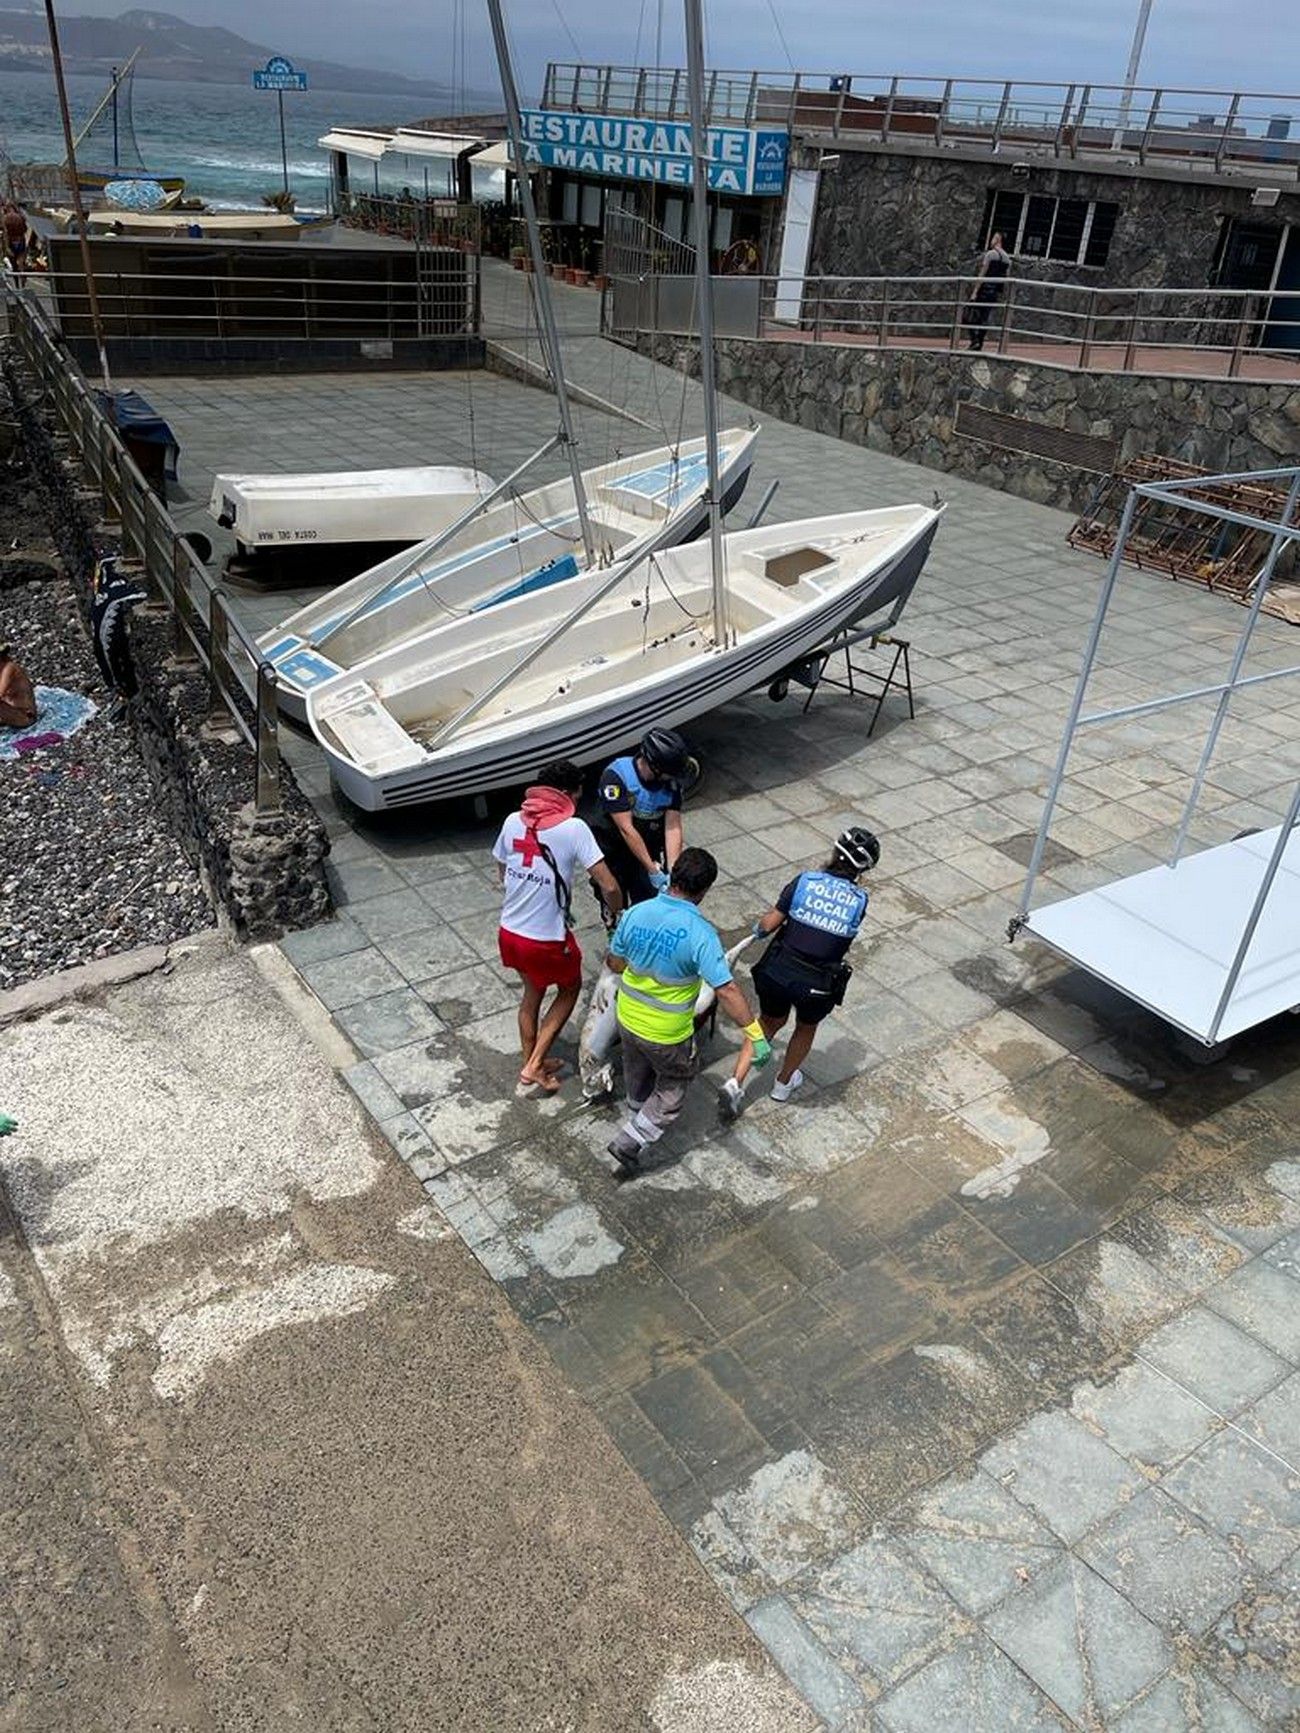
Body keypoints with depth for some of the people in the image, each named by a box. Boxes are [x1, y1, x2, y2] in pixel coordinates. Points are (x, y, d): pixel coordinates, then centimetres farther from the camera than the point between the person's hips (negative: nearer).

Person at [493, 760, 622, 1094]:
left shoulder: (513, 821, 0)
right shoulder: (574, 828, -16)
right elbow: (608, 887, -18)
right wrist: (618, 915, 2)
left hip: (509, 932, 5)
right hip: (547, 940, -5)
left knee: (532, 991, 29)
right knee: (570, 988, 23)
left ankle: (530, 1066, 43)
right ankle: (534, 1067, 20)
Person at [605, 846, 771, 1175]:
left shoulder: (635, 913, -14)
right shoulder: (699, 933, -29)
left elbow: (615, 963, 1)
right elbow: (726, 990, -32)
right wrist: (755, 1034, -28)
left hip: (628, 1020, 5)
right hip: (667, 1035, -5)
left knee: (637, 1077, 32)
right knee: (673, 1088, 22)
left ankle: (638, 1120, 56)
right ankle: (629, 1143, 17)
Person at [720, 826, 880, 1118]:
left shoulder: (805, 881, -8)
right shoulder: (859, 900, -6)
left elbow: (770, 923, -6)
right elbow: (845, 940, 5)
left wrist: (758, 928, 17)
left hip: (777, 971, 1)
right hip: (818, 984, -1)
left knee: (769, 1021, 27)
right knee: (807, 1027, 31)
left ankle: (735, 1083, 17)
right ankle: (784, 1083, 49)